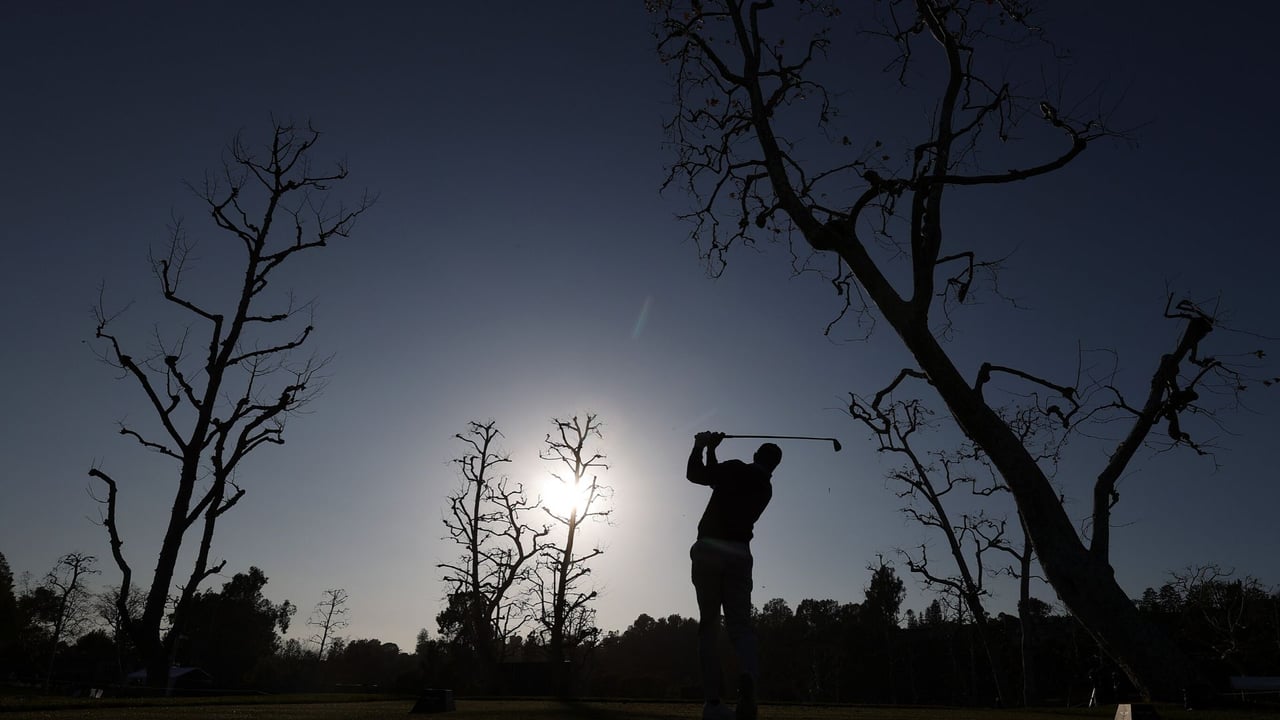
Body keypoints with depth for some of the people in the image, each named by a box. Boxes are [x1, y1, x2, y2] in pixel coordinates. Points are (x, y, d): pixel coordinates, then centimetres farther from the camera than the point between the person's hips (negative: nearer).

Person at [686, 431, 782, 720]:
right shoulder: (766, 489, 17)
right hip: (738, 554, 3)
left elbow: (695, 475, 3)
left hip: (709, 549, -3)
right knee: (740, 625, 2)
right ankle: (748, 681, -27)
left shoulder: (736, 468, 1)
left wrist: (700, 446, 16)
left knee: (709, 625, 3)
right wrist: (710, 450, 26)